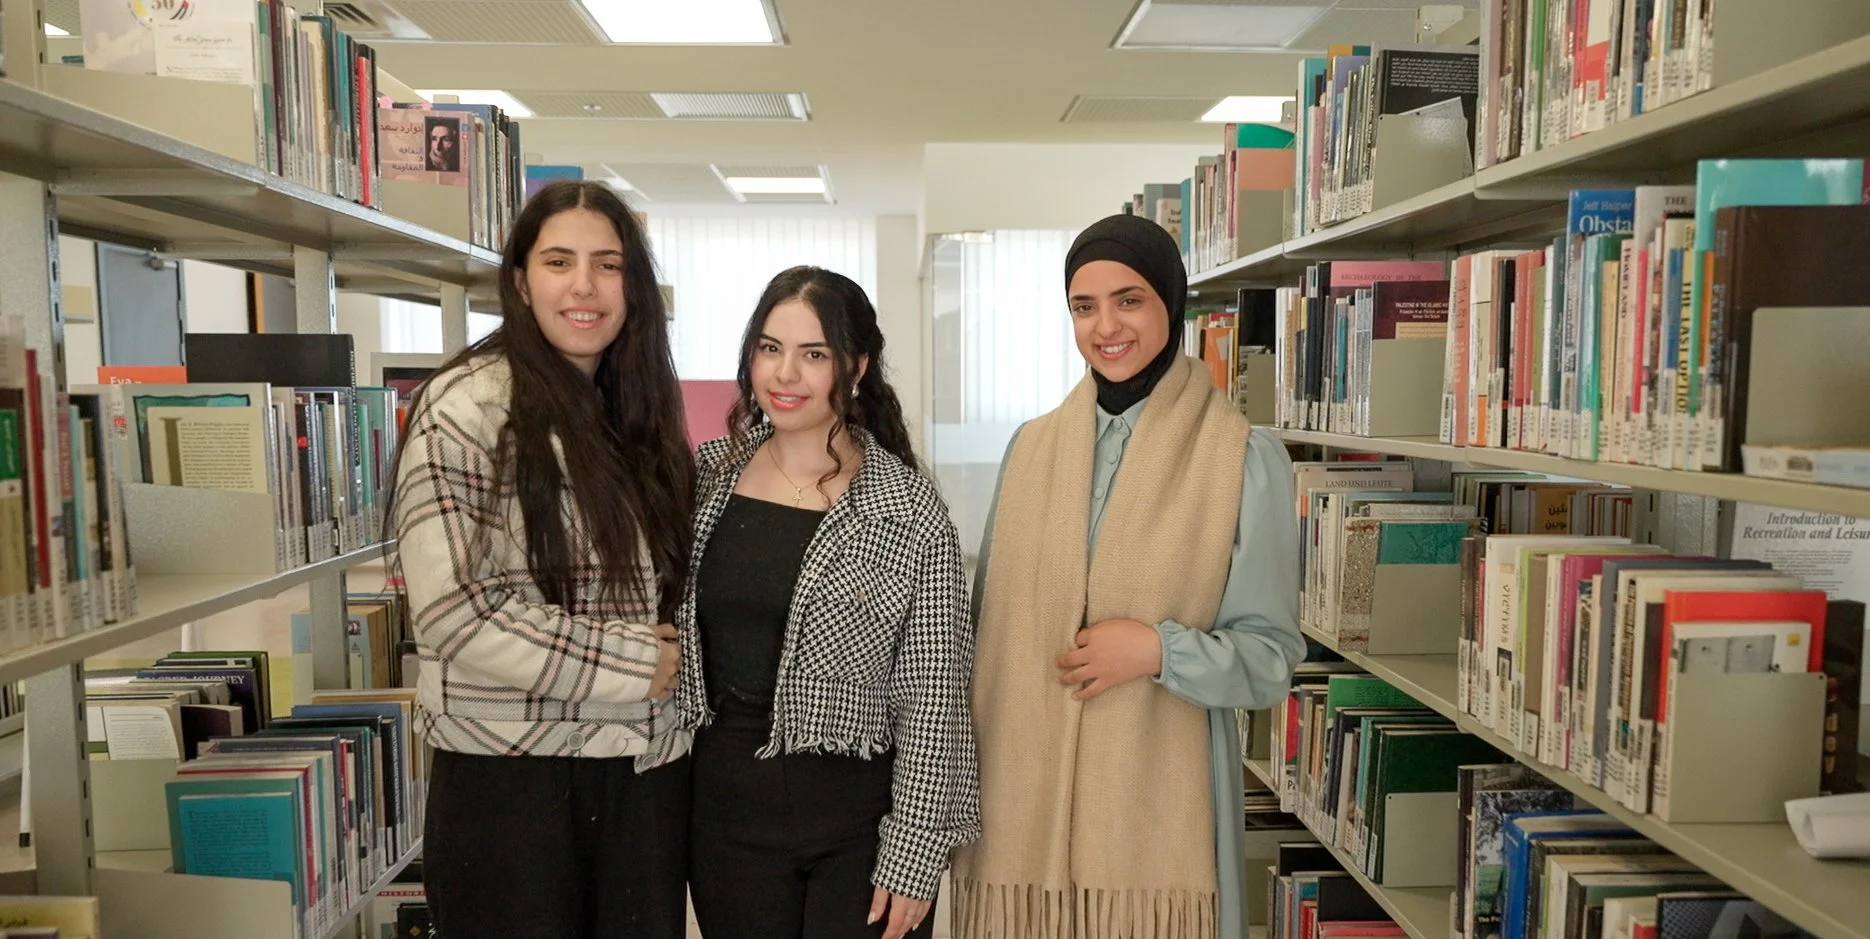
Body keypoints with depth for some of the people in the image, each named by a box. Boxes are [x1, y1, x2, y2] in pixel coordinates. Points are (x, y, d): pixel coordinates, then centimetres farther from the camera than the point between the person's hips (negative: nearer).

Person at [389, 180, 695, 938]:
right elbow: (455, 613, -17)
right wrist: (631, 664, -14)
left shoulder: (640, 409, 9)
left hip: (647, 770, 6)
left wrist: (677, 659, 0)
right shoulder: (465, 408, -10)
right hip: (512, 777, -5)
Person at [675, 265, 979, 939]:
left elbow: (932, 700, -10)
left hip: (859, 818, -3)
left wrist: (912, 857, -10)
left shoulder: (910, 512, -11)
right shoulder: (707, 477, 0)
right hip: (724, 805, 3)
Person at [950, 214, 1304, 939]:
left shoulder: (1246, 458, -5)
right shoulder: (1031, 446, 5)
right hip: (1020, 796, 3)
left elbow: (1272, 658, -2)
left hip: (1158, 804, -3)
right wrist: (961, 773, 9)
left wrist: (1160, 649, -18)